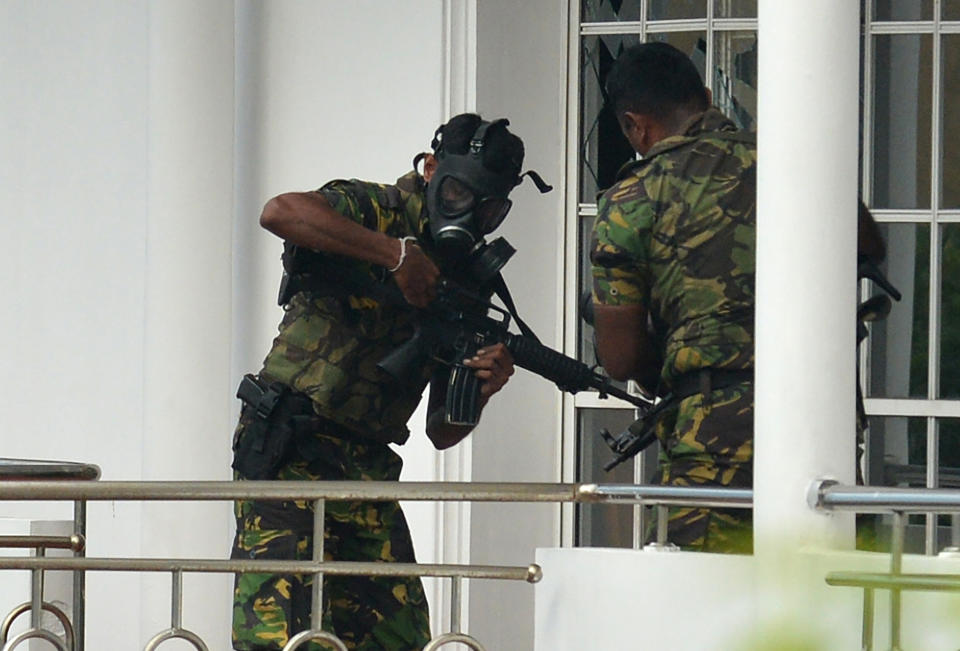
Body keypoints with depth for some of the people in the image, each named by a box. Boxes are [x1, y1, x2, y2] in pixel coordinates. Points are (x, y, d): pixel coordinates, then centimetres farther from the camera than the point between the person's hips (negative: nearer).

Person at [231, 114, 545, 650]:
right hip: (286, 457, -7)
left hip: (368, 470, 7)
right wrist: (396, 254, -23)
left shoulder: (468, 284, 15)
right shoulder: (370, 209, -2)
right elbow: (280, 212, -27)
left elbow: (442, 431, 12)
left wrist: (481, 388, -11)